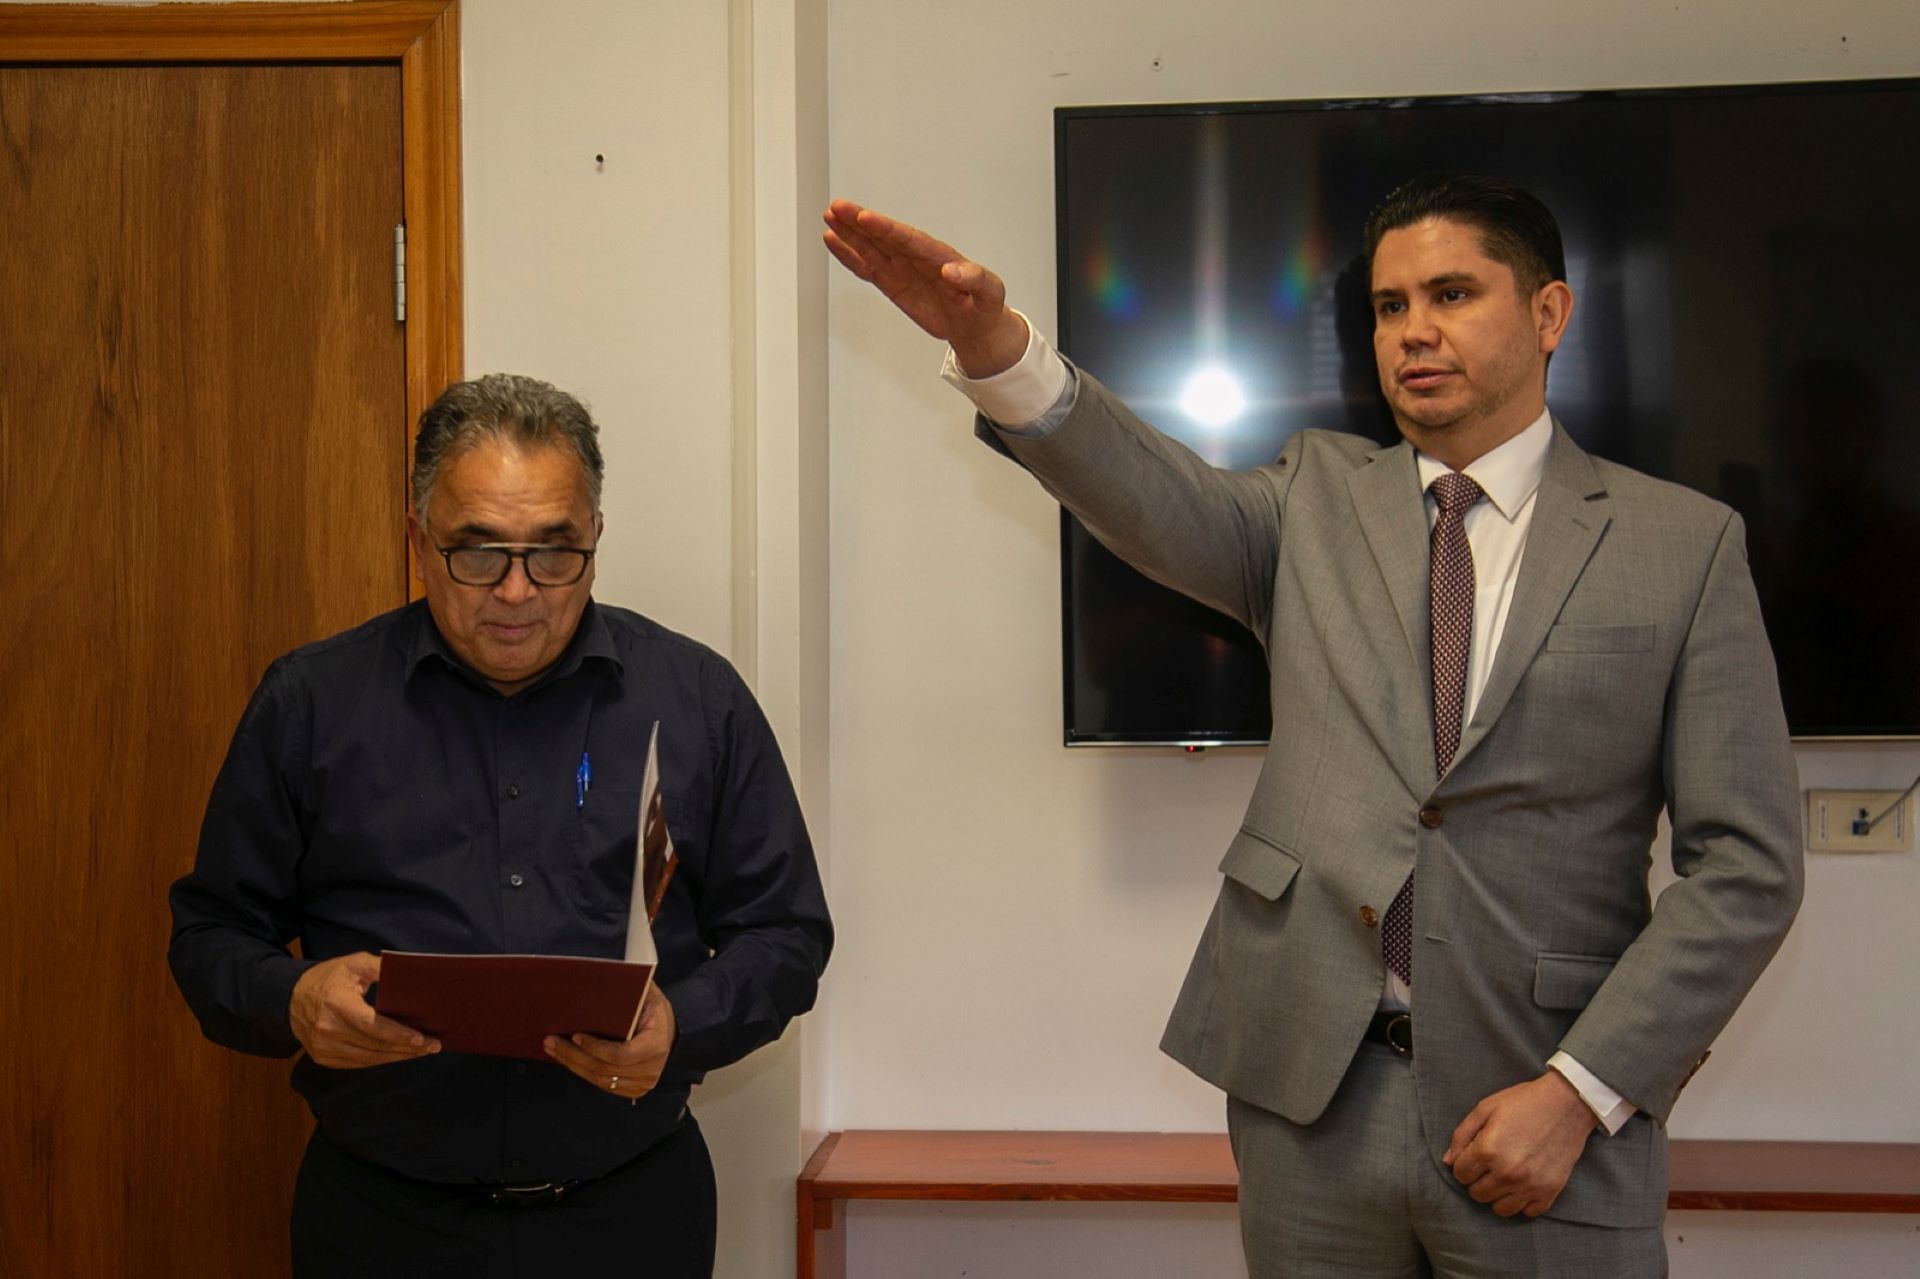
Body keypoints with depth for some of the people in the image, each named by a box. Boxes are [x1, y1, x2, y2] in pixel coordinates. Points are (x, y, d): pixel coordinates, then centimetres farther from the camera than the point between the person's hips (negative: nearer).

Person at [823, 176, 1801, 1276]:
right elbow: (1163, 501, -14)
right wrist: (991, 340, -31)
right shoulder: (1321, 497, 7)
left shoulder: (1684, 544, 0)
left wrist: (1577, 1092, -11)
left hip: (1542, 1100, -2)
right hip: (1310, 1100, 2)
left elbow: (1746, 862, -4)